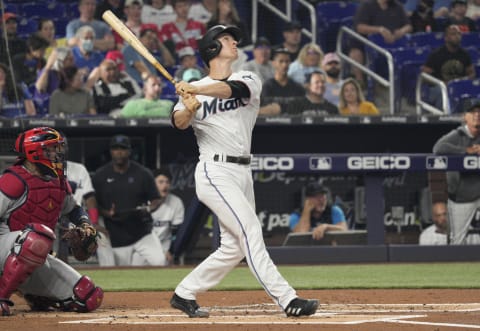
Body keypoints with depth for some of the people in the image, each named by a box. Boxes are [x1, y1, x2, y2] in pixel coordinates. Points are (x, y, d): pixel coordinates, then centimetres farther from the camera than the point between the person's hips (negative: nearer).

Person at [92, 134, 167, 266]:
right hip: (116, 239, 1)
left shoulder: (143, 173, 2)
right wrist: (108, 214, -12)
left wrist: (147, 209, -15)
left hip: (142, 234, -1)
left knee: (159, 262, -21)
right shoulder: (100, 176, 4)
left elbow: (156, 200, 7)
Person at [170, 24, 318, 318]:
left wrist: (196, 90, -33)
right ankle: (286, 299, -23)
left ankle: (184, 294, 19)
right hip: (215, 172, -6)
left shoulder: (248, 80, 8)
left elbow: (233, 88, -16)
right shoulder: (192, 90, 3)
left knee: (234, 247, 6)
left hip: (242, 173, 6)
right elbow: (179, 123, -16)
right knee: (251, 231, -17)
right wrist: (188, 109, -39)